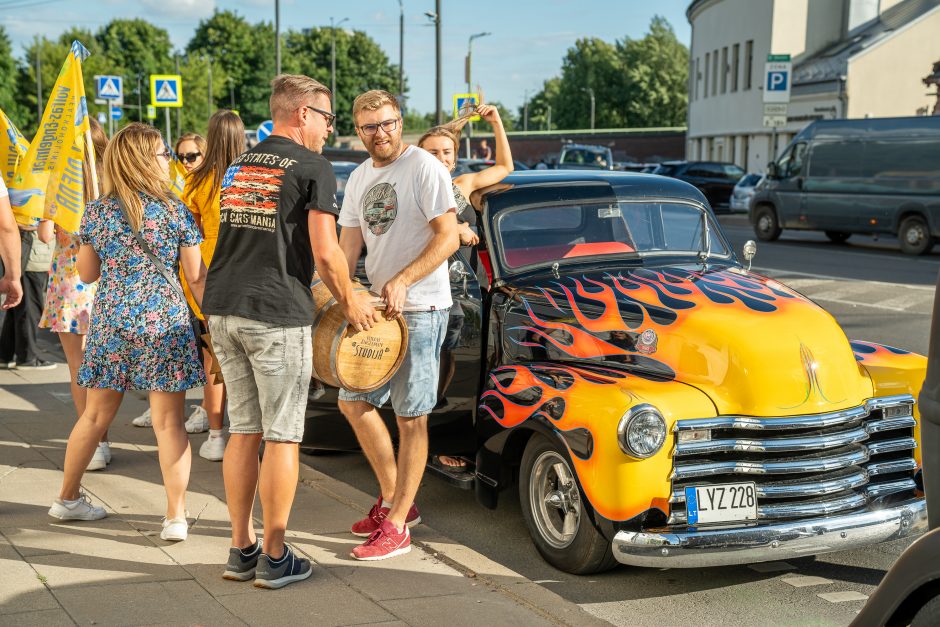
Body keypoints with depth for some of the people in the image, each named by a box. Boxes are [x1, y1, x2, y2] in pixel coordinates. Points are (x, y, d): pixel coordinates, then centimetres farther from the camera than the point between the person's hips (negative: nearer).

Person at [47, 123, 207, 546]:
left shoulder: (97, 212, 3)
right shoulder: (176, 212, -4)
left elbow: (87, 274, 11)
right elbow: (197, 278, -2)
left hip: (110, 320, 3)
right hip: (165, 322, -3)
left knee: (95, 416, 16)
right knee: (168, 422, 1)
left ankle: (68, 499, 30)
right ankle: (176, 517, 1)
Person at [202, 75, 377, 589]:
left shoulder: (238, 167, 18)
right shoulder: (313, 168, -5)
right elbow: (325, 252, -11)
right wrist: (350, 301, 5)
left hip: (221, 309, 7)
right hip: (276, 314, -7)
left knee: (243, 430, 14)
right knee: (282, 436, 2)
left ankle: (240, 550, 19)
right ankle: (274, 558, 8)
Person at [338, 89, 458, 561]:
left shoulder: (423, 168, -11)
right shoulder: (359, 178, 12)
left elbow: (448, 238, -17)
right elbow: (348, 247, 14)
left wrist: (402, 282, -26)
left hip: (420, 309, -8)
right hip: (376, 308, 8)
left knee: (411, 417, -2)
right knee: (353, 402, 12)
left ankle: (396, 526, 5)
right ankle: (393, 498, 27)